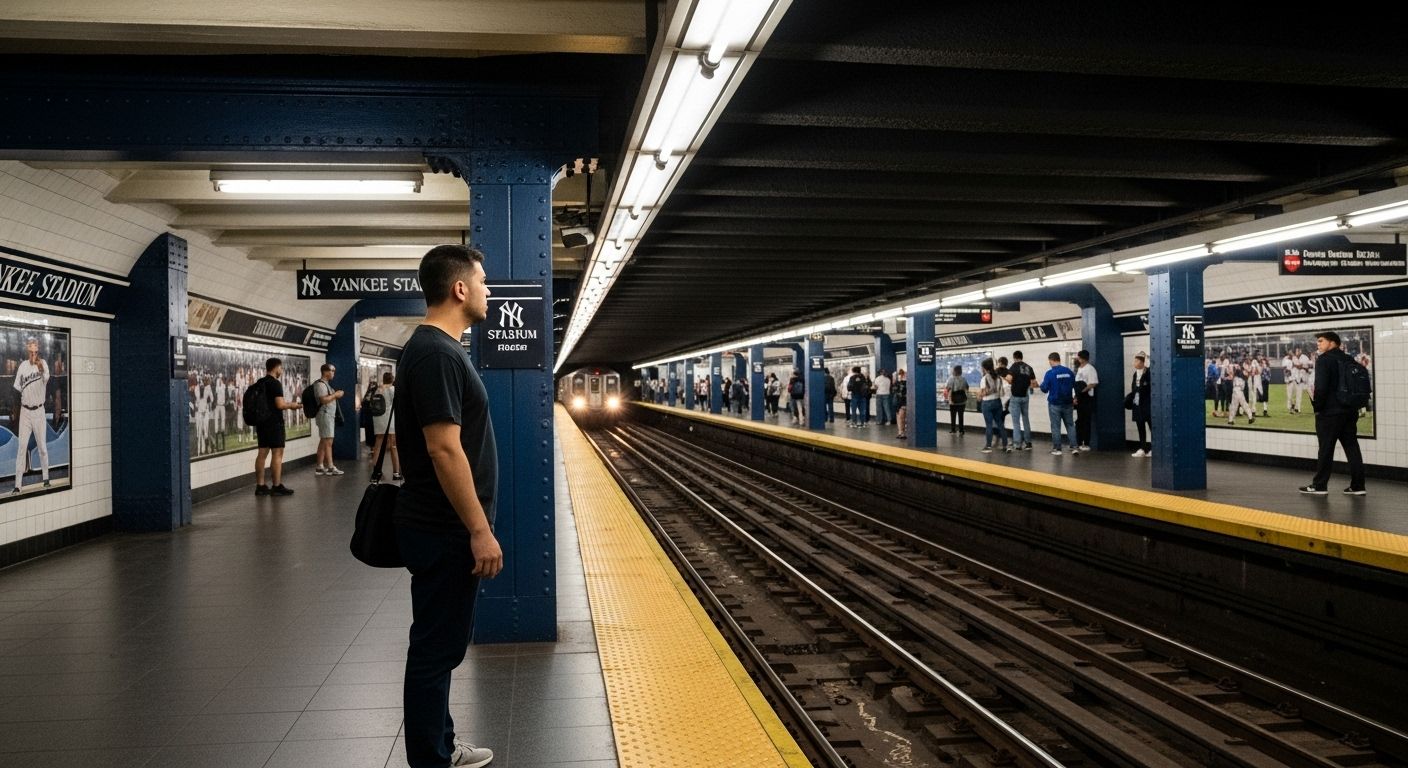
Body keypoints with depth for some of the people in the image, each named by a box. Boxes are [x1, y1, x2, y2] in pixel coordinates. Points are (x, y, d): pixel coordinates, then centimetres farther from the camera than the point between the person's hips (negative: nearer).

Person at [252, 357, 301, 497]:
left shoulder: (259, 383, 14)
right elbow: (280, 404, -20)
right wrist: (292, 405, -1)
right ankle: (277, 487, -4)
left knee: (262, 453, 9)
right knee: (277, 454, -4)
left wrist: (287, 404, 22)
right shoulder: (275, 383, -14)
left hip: (261, 422, 9)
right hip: (274, 423, -9)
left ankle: (260, 486, 10)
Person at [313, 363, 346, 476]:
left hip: (329, 415, 10)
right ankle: (330, 468, -8)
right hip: (325, 415, -10)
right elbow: (324, 400, -22)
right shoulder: (320, 384, -13)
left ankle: (319, 467, 12)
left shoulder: (326, 384, 19)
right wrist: (335, 395, -14)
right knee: (328, 441, -9)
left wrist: (336, 395, 10)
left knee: (323, 441, 10)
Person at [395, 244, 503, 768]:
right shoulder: (436, 354, -20)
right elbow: (444, 450, -25)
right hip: (446, 532, -10)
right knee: (436, 647, 0)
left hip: (445, 528, 10)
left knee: (440, 645, 18)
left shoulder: (438, 348, 12)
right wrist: (480, 530, -22)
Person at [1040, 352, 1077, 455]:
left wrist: (1042, 384, 9)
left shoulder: (1050, 373, -13)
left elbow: (1044, 389, -11)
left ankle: (1057, 449, 7)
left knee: (1056, 427, 4)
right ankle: (1073, 447, 4)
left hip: (1054, 404, -3)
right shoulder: (1069, 372, 0)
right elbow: (1075, 386, 7)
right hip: (1067, 404, 3)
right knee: (1070, 425, 11)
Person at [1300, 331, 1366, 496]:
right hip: (1350, 411, 7)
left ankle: (1319, 485, 3)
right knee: (1352, 448, 7)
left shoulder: (1324, 360, -10)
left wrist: (1316, 405, -7)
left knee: (1326, 449, -2)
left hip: (1329, 412, -7)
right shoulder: (1348, 360, 13)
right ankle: (1357, 486, 7)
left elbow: (1321, 387, -19)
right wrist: (1353, 405, 19)